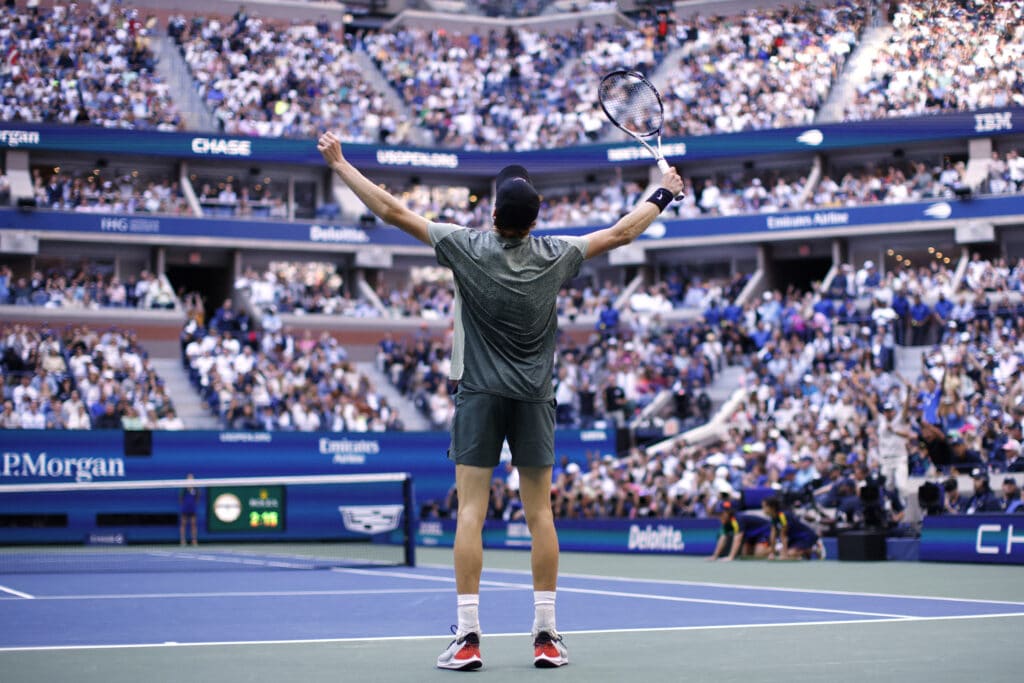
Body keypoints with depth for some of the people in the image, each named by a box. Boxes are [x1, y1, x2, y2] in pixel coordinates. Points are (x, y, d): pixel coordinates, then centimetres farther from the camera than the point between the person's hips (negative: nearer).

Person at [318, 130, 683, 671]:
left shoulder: (468, 247, -9)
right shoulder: (555, 256, -3)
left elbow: (392, 211, -6)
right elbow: (621, 232, 11)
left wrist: (339, 163, 4)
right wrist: (663, 196, 28)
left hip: (479, 394, -2)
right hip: (534, 398, 2)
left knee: (471, 511, -3)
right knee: (539, 513, 5)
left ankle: (468, 637, -8)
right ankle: (546, 636, 6)